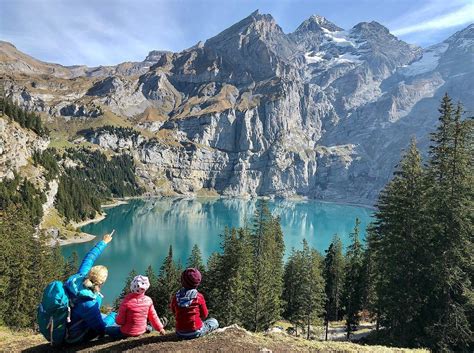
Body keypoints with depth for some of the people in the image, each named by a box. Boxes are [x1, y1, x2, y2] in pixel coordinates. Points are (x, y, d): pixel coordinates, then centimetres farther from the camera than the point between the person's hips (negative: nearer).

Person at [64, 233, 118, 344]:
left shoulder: (77, 278, -20)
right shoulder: (88, 304, -38)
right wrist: (113, 315, -6)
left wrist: (104, 242, 10)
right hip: (73, 337, -7)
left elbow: (89, 259, -2)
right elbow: (101, 328, -24)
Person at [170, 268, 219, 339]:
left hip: (180, 333, 3)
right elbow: (204, 315, -4)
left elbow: (173, 311, 9)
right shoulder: (199, 297, -15)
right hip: (195, 332, -3)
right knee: (214, 322, 19)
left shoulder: (176, 297, -7)